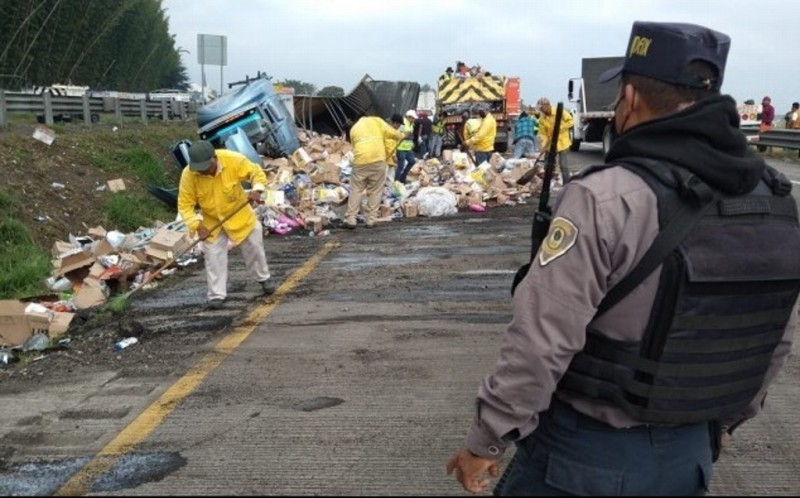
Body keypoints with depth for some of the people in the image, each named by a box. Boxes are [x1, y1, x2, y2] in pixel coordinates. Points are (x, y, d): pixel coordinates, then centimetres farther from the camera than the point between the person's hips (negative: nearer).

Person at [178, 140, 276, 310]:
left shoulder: (233, 160, -30)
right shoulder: (188, 175, -27)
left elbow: (257, 172, -15)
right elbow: (185, 205, -19)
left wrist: (257, 189, -35)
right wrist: (197, 226, -32)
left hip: (239, 215, 0)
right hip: (211, 221, 0)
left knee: (254, 248, 14)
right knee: (214, 257, -1)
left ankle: (264, 278, 39)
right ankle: (217, 294, 13)